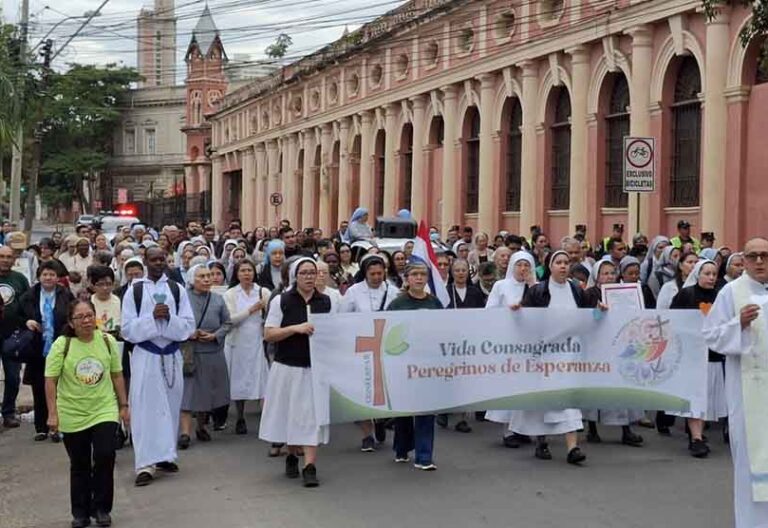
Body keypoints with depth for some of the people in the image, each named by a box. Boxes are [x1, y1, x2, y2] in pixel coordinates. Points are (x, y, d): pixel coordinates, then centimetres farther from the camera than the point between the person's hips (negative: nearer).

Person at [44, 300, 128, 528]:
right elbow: (50, 381, -9)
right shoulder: (62, 345, -10)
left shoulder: (107, 341, -3)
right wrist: (52, 413, -13)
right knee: (79, 465, 9)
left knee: (105, 457, -10)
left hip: (104, 411, 1)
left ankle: (101, 508, 9)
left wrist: (124, 405, 6)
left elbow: (117, 375, 5)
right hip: (72, 415, -1)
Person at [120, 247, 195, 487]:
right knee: (145, 409, -6)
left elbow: (189, 326, 0)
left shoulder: (177, 289, 5)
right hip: (145, 356, -2)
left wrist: (169, 317, -17)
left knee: (170, 407, 9)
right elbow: (127, 329, -4)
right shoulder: (134, 291, 1)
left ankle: (165, 455, 24)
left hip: (171, 355, 3)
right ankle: (145, 465, -7)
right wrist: (152, 316, -16)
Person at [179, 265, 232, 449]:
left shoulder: (218, 299, 7)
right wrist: (189, 334, -16)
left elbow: (227, 323, 8)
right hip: (188, 352, -4)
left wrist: (215, 335, -9)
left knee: (207, 390, 12)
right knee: (187, 391, -7)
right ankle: (185, 432, -7)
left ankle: (201, 426, 29)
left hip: (212, 353, 4)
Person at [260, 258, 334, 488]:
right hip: (288, 367, -1)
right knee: (290, 414, 10)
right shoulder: (281, 301, -1)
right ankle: (291, 457, 31)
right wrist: (296, 328, -17)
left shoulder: (327, 302, 5)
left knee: (313, 416, -5)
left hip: (316, 367, 1)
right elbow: (268, 334, -6)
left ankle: (310, 467, -6)